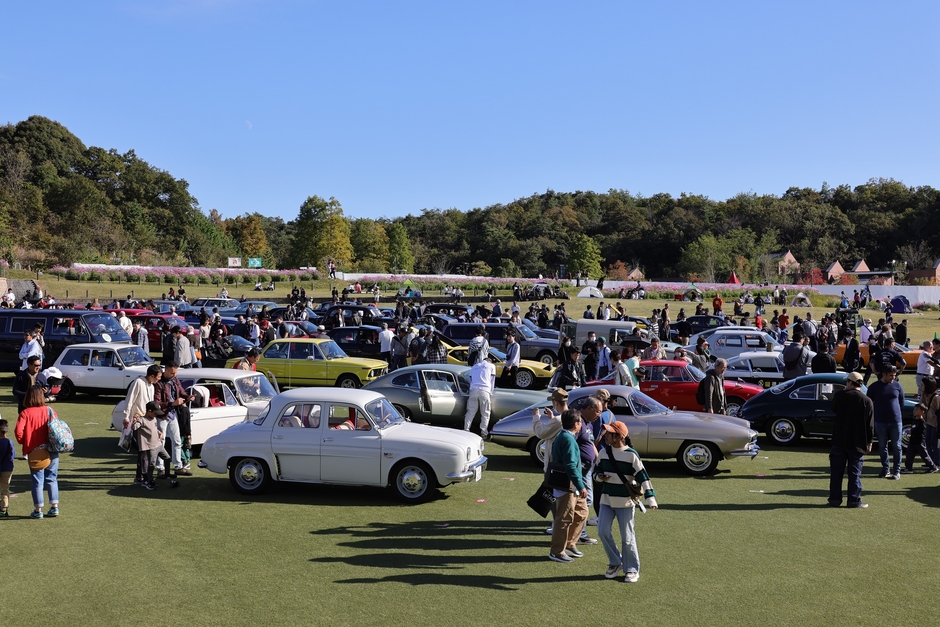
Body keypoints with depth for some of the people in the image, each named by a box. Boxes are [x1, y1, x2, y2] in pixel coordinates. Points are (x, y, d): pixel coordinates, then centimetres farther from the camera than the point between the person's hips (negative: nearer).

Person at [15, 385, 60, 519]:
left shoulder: (25, 413, -9)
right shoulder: (49, 410, -2)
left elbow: (19, 431, -16)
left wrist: (23, 442, 3)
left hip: (34, 451, -2)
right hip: (52, 451, 2)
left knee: (37, 481, 6)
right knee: (52, 479, 13)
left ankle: (38, 510, 10)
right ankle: (54, 507, 12)